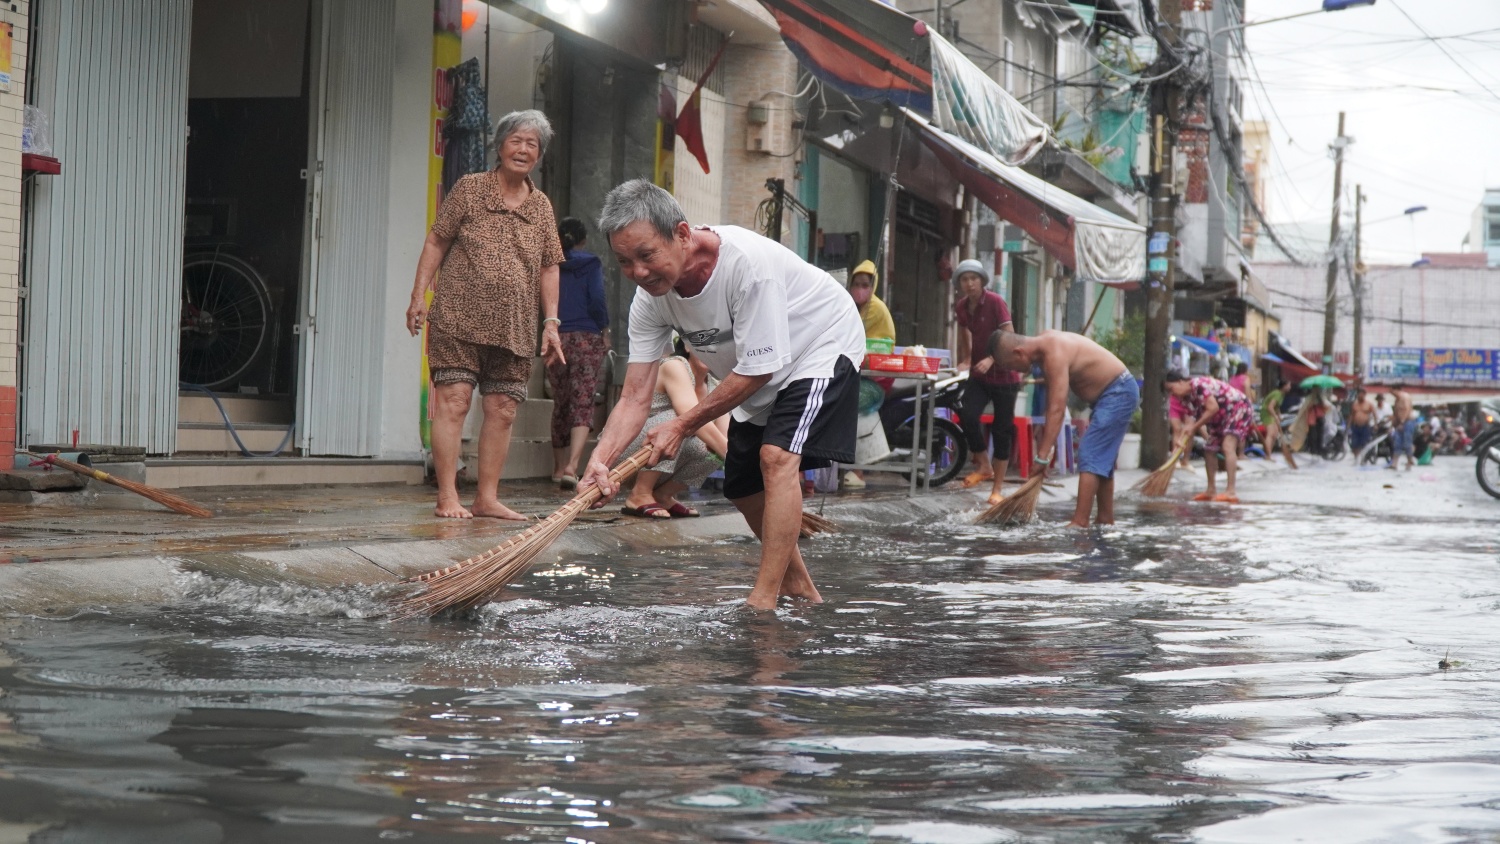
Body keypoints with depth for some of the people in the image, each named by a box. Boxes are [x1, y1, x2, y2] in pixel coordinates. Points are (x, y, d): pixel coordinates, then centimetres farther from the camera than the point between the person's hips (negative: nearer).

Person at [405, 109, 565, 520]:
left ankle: (487, 497, 9)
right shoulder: (469, 188, 3)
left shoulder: (542, 206, 14)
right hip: (459, 319, -4)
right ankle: (447, 497, -8)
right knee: (453, 400, -9)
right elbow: (436, 242, 3)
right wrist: (419, 295, -4)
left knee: (502, 410, 2)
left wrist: (551, 321, 7)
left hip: (514, 328, 4)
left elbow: (548, 268, 14)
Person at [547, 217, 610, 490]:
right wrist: (605, 330, 3)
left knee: (560, 404, 14)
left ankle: (560, 468, 19)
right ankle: (571, 466, -24)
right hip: (587, 337, -3)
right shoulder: (591, 265, -1)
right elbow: (597, 300, -9)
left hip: (556, 338, 3)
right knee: (582, 405, -7)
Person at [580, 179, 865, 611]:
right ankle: (799, 588, 33)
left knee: (777, 457, -27)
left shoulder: (748, 263, -38)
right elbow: (635, 397, -17)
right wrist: (600, 458, -35)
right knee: (743, 489, 11)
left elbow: (757, 370, -31)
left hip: (822, 348, -8)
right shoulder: (651, 298, -17)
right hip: (758, 378, 8)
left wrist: (683, 426, -24)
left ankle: (763, 603, -25)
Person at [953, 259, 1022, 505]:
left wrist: (990, 360, -32)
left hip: (1003, 374, -4)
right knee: (967, 414, -20)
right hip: (978, 374, 4)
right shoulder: (961, 307, 4)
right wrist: (965, 361, 24)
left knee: (1002, 430, 0)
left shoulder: (995, 302, -14)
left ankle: (997, 489, 9)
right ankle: (984, 466, 2)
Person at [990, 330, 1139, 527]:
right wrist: (1046, 435, 2)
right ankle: (1106, 520, 23)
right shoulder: (1042, 344, 2)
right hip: (1117, 392, 10)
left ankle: (1080, 523, -19)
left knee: (1090, 455, -15)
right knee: (1102, 459, 16)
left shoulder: (1054, 353, -27)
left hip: (1118, 393, -10)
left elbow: (1057, 409, -31)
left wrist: (1042, 457, -31)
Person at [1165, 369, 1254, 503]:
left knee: (1228, 446, -26)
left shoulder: (1198, 385, -24)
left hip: (1238, 408, -11)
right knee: (1209, 450, 14)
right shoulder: (1187, 398, 4)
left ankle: (1231, 492, -34)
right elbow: (1197, 417, 3)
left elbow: (1213, 408, -29)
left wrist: (1194, 426, -24)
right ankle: (1211, 490, 27)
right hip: (1220, 417, 11)